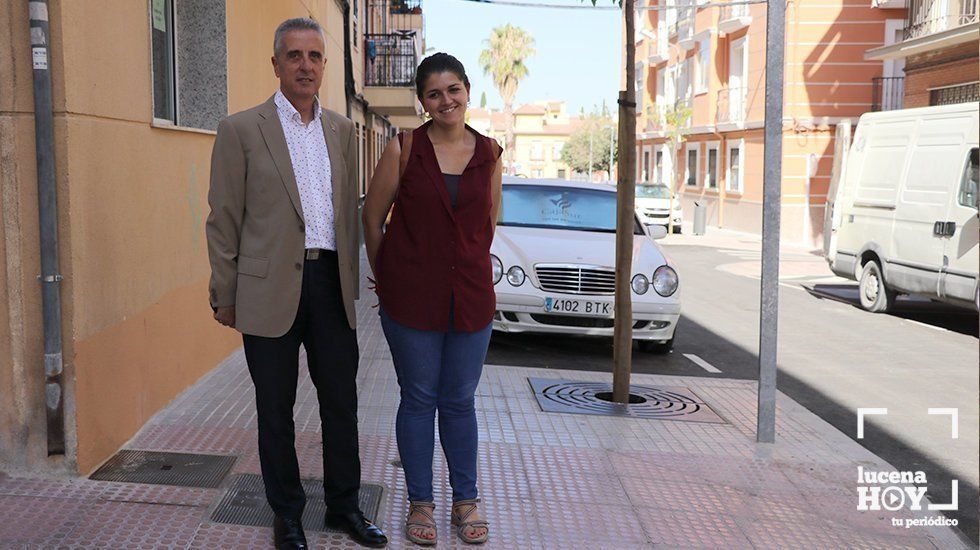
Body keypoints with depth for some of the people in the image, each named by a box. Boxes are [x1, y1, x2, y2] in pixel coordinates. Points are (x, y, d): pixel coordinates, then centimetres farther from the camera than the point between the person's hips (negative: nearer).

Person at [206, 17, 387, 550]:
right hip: (271, 287, -4)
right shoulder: (241, 129, -3)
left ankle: (343, 505, 28)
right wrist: (225, 297, -4)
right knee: (276, 413, 8)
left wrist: (350, 280, 13)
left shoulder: (342, 130, 11)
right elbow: (224, 220, -3)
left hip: (331, 283, 4)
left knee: (342, 405, 11)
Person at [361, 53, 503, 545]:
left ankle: (465, 501, 26)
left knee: (460, 401, 11)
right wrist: (387, 279, 10)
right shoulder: (403, 149, -3)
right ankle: (420, 502, 23)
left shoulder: (489, 153, 4)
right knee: (419, 398, 8)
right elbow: (371, 218, 4)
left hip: (471, 296, 2)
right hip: (411, 296, -2)